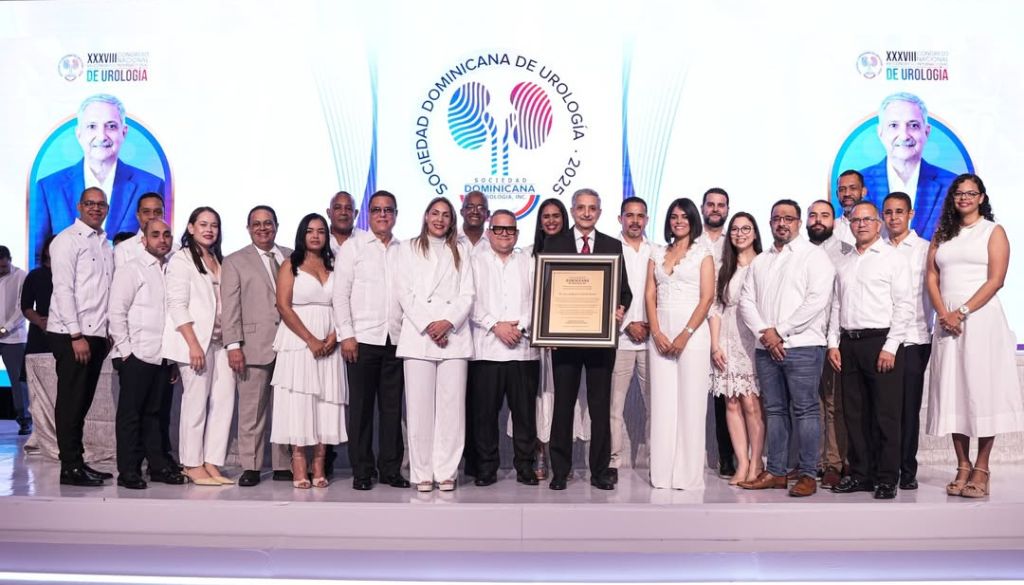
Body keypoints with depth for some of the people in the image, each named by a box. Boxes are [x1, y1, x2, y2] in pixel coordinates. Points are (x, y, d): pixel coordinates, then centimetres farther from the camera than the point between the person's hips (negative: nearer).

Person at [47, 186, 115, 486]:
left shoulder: (105, 244, 16)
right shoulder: (67, 239, -5)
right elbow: (63, 289, -12)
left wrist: (108, 333, 8)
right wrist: (76, 335, -17)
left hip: (97, 334, 7)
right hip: (72, 335, -7)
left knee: (83, 402, 11)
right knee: (70, 402, -2)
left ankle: (78, 462, 18)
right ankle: (70, 468, 4)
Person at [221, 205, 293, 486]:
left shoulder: (291, 257, 15)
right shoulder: (235, 261, 8)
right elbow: (230, 307, 1)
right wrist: (233, 345, -8)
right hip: (254, 346, -2)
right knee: (252, 410, 0)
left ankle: (284, 465, 13)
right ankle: (250, 467, 8)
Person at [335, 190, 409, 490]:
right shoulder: (353, 245, 5)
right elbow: (340, 293, 0)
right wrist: (346, 334, -7)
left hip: (396, 339, 3)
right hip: (362, 339, -2)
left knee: (392, 407, 6)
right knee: (361, 406, 2)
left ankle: (390, 469, 15)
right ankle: (362, 471, 11)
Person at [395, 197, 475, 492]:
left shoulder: (460, 251, 18)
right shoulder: (409, 248, 14)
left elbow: (467, 295, 8)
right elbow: (405, 293, 3)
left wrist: (448, 322, -9)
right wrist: (428, 326, -8)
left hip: (454, 336, 1)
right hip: (418, 335, -1)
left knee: (451, 406, -3)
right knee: (420, 407, -4)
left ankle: (446, 472, 3)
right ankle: (422, 473, 2)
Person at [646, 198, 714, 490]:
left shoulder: (703, 253, 5)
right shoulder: (658, 253, 15)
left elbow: (707, 297, -4)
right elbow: (650, 295, 8)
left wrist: (685, 335, -12)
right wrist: (656, 332, -5)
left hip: (692, 332, -3)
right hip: (660, 333, 3)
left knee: (691, 403, -3)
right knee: (662, 403, 2)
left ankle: (688, 474, 4)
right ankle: (663, 473, 8)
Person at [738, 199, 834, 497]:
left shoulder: (813, 255, 0)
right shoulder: (760, 261, 18)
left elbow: (817, 300, -12)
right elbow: (746, 300, 12)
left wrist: (780, 331, -12)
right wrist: (764, 331, -5)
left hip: (802, 346, -5)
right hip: (766, 347, 6)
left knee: (805, 410, -3)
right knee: (775, 410, 9)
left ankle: (807, 475, 2)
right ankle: (775, 472, 15)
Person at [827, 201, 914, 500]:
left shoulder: (894, 259, 1)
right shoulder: (843, 263, 17)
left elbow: (904, 306, -6)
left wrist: (890, 347, -13)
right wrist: (833, 343, 8)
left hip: (881, 342, -5)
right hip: (848, 344, 5)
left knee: (886, 415, -2)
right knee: (854, 414, 8)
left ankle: (886, 478, 6)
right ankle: (860, 474, 17)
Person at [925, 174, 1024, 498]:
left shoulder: (994, 231, 4)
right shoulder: (942, 234, 16)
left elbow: (996, 280, -6)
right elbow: (931, 277, 8)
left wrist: (963, 312, -14)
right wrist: (944, 313, -7)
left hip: (982, 317, -4)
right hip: (947, 321, 4)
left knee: (982, 389, -5)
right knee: (952, 392, 2)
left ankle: (981, 468, 2)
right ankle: (963, 466, 8)